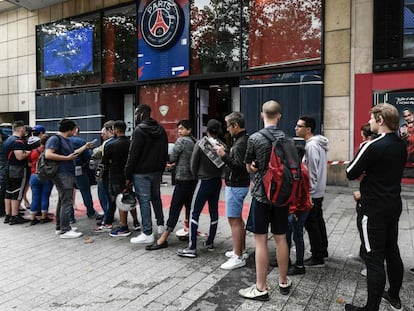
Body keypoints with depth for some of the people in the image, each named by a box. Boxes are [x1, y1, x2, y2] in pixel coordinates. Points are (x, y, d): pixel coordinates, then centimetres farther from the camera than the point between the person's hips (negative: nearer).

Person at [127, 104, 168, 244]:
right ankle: (161, 225, 30)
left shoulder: (139, 130, -13)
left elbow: (133, 154, -15)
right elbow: (165, 153, 15)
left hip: (141, 173, -7)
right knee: (156, 197, 20)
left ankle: (147, 234, 0)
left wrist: (127, 175, -10)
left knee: (144, 201, -3)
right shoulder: (161, 130, 11)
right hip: (156, 171, 7)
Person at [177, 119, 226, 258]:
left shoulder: (200, 144, -12)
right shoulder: (223, 146, -4)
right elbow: (225, 165, -2)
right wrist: (217, 175, 13)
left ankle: (192, 248, -1)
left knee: (195, 213, -1)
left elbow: (193, 164, -6)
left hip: (204, 182, -5)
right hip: (217, 181, 5)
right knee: (214, 212, 14)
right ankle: (210, 243, 25)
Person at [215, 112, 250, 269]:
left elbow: (239, 166, -26)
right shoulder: (241, 140, 13)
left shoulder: (241, 143, -19)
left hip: (236, 186, -11)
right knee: (238, 219, 18)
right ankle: (242, 250, 30)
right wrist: (225, 152, 8)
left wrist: (224, 155, -23)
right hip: (238, 184, 11)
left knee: (234, 220, -6)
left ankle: (238, 257, 1)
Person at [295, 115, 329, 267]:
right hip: (318, 191, 10)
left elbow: (313, 172, -23)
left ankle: (317, 258, 8)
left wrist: (308, 193, -19)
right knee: (318, 221, 19)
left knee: (311, 224, -1)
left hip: (312, 193, -10)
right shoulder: (318, 143, 10)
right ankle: (322, 250, 33)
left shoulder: (311, 146, -21)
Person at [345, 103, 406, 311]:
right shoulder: (401, 146, 6)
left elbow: (350, 174, -15)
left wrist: (362, 172, 3)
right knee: (392, 252, 20)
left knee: (374, 259, -1)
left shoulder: (373, 146, -21)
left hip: (374, 210, -9)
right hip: (394, 206, 9)